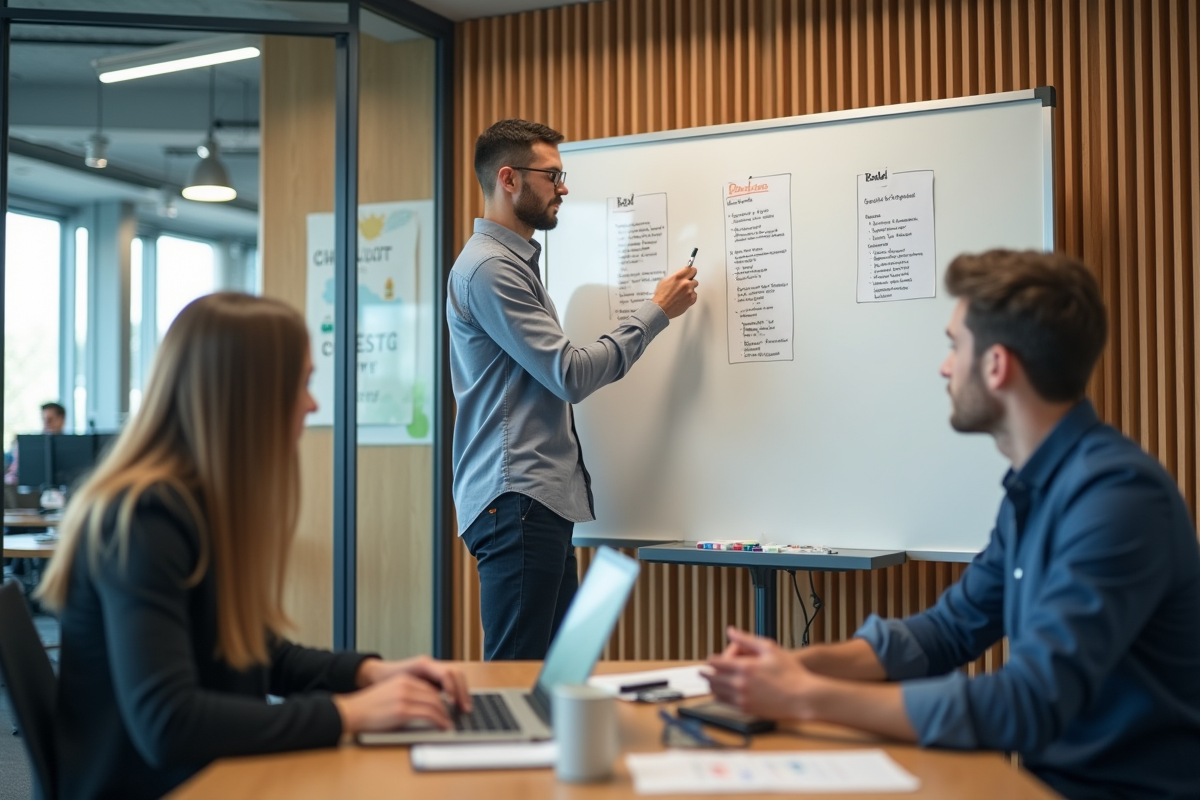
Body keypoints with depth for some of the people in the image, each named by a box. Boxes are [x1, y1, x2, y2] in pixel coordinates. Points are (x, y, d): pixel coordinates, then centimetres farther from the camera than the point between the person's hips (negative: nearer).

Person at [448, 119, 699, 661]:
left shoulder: (517, 260, 22)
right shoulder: (488, 267, -11)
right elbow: (571, 375, -15)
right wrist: (656, 312, -6)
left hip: (542, 500, 10)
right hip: (516, 499, -10)